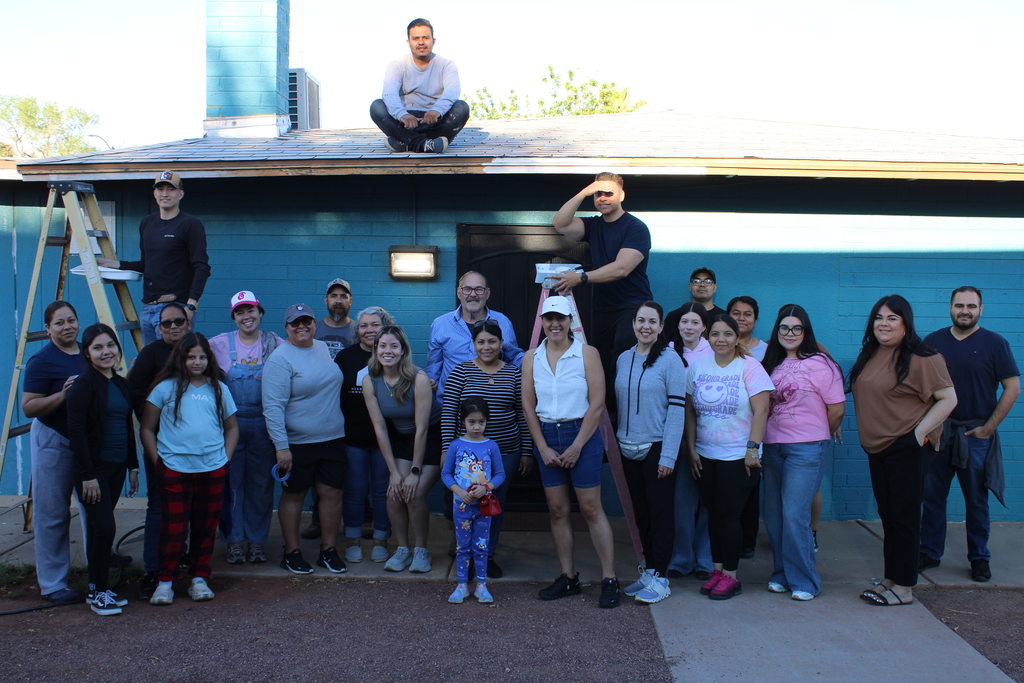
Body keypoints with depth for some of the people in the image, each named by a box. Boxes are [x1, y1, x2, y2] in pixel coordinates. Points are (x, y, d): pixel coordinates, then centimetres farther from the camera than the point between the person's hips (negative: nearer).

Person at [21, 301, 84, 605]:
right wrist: (63, 394, -27)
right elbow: (28, 407, -17)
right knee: (52, 514, 1)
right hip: (53, 441, -6)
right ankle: (53, 585, 9)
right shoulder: (42, 361, -12)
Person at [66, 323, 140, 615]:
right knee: (104, 527, -9)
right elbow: (75, 430, -15)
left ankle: (98, 588, 21)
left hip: (117, 466, 7)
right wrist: (87, 475, -18)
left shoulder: (121, 384, 12)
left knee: (101, 528, 13)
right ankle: (98, 593, 5)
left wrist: (133, 466, 14)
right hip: (93, 467, -7)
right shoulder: (84, 384, -11)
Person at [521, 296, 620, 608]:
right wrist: (543, 447, -4)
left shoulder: (587, 353, -5)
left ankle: (609, 580, 3)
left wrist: (576, 447, -11)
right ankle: (568, 577, 18)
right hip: (546, 438, 4)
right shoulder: (531, 359, 6)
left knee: (591, 509, -3)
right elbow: (528, 405, 5)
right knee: (557, 510, 8)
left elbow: (597, 403, -8)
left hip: (581, 434, -4)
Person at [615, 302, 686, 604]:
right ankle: (647, 570, 24)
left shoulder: (669, 359, -10)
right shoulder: (624, 359, 7)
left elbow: (676, 409, -12)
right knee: (640, 512, 13)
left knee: (660, 512, 2)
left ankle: (659, 578, 10)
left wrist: (668, 455, -15)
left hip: (657, 448, -5)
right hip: (629, 448, 6)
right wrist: (616, 443, 7)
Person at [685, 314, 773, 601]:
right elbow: (690, 411, 9)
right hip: (705, 455, 5)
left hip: (737, 456, -4)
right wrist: (691, 448, 5)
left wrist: (752, 449, -16)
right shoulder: (698, 367, 5)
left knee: (728, 515, -1)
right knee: (713, 514, 11)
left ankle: (730, 576, 11)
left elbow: (761, 410, -11)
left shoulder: (749, 367, -8)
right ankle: (717, 569, 23)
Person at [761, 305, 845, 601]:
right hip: (772, 446, 6)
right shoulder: (772, 363, 10)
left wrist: (819, 434, 8)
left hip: (806, 448, -6)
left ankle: (804, 580, 8)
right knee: (773, 515, 9)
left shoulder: (819, 364, -8)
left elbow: (837, 409, -5)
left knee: (794, 515, -7)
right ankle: (782, 574, 23)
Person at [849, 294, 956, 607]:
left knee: (904, 516, -1)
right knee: (887, 516, 14)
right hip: (876, 448, 7)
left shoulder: (922, 358, -13)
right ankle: (891, 579, 23)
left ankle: (904, 587, 8)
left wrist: (920, 431, -16)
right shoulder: (869, 355, 10)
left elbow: (948, 399, -12)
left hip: (906, 449, -7)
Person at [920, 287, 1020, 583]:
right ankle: (929, 553, 16)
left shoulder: (994, 343, -2)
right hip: (938, 432, 2)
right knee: (932, 495, 6)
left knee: (977, 500, 6)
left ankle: (979, 558, 17)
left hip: (976, 434, -2)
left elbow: (1013, 388, -3)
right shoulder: (933, 341, 5)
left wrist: (989, 427, -8)